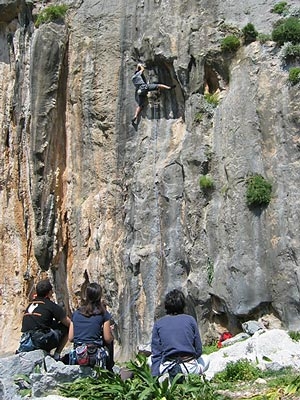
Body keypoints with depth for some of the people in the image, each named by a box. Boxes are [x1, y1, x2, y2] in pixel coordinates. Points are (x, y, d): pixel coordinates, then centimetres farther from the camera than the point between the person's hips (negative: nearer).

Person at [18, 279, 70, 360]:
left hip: (26, 341, 7)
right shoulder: (51, 305, 1)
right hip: (41, 341, -7)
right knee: (67, 328, 10)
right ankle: (57, 355, 7)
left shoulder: (31, 304, 19)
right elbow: (69, 323, 6)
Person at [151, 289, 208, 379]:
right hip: (190, 367, 0)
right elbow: (199, 350, 6)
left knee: (150, 360, 31)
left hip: (167, 368, 0)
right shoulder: (190, 320, 4)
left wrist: (155, 376, 4)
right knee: (203, 360, 32)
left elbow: (156, 353, 2)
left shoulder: (158, 323, 5)